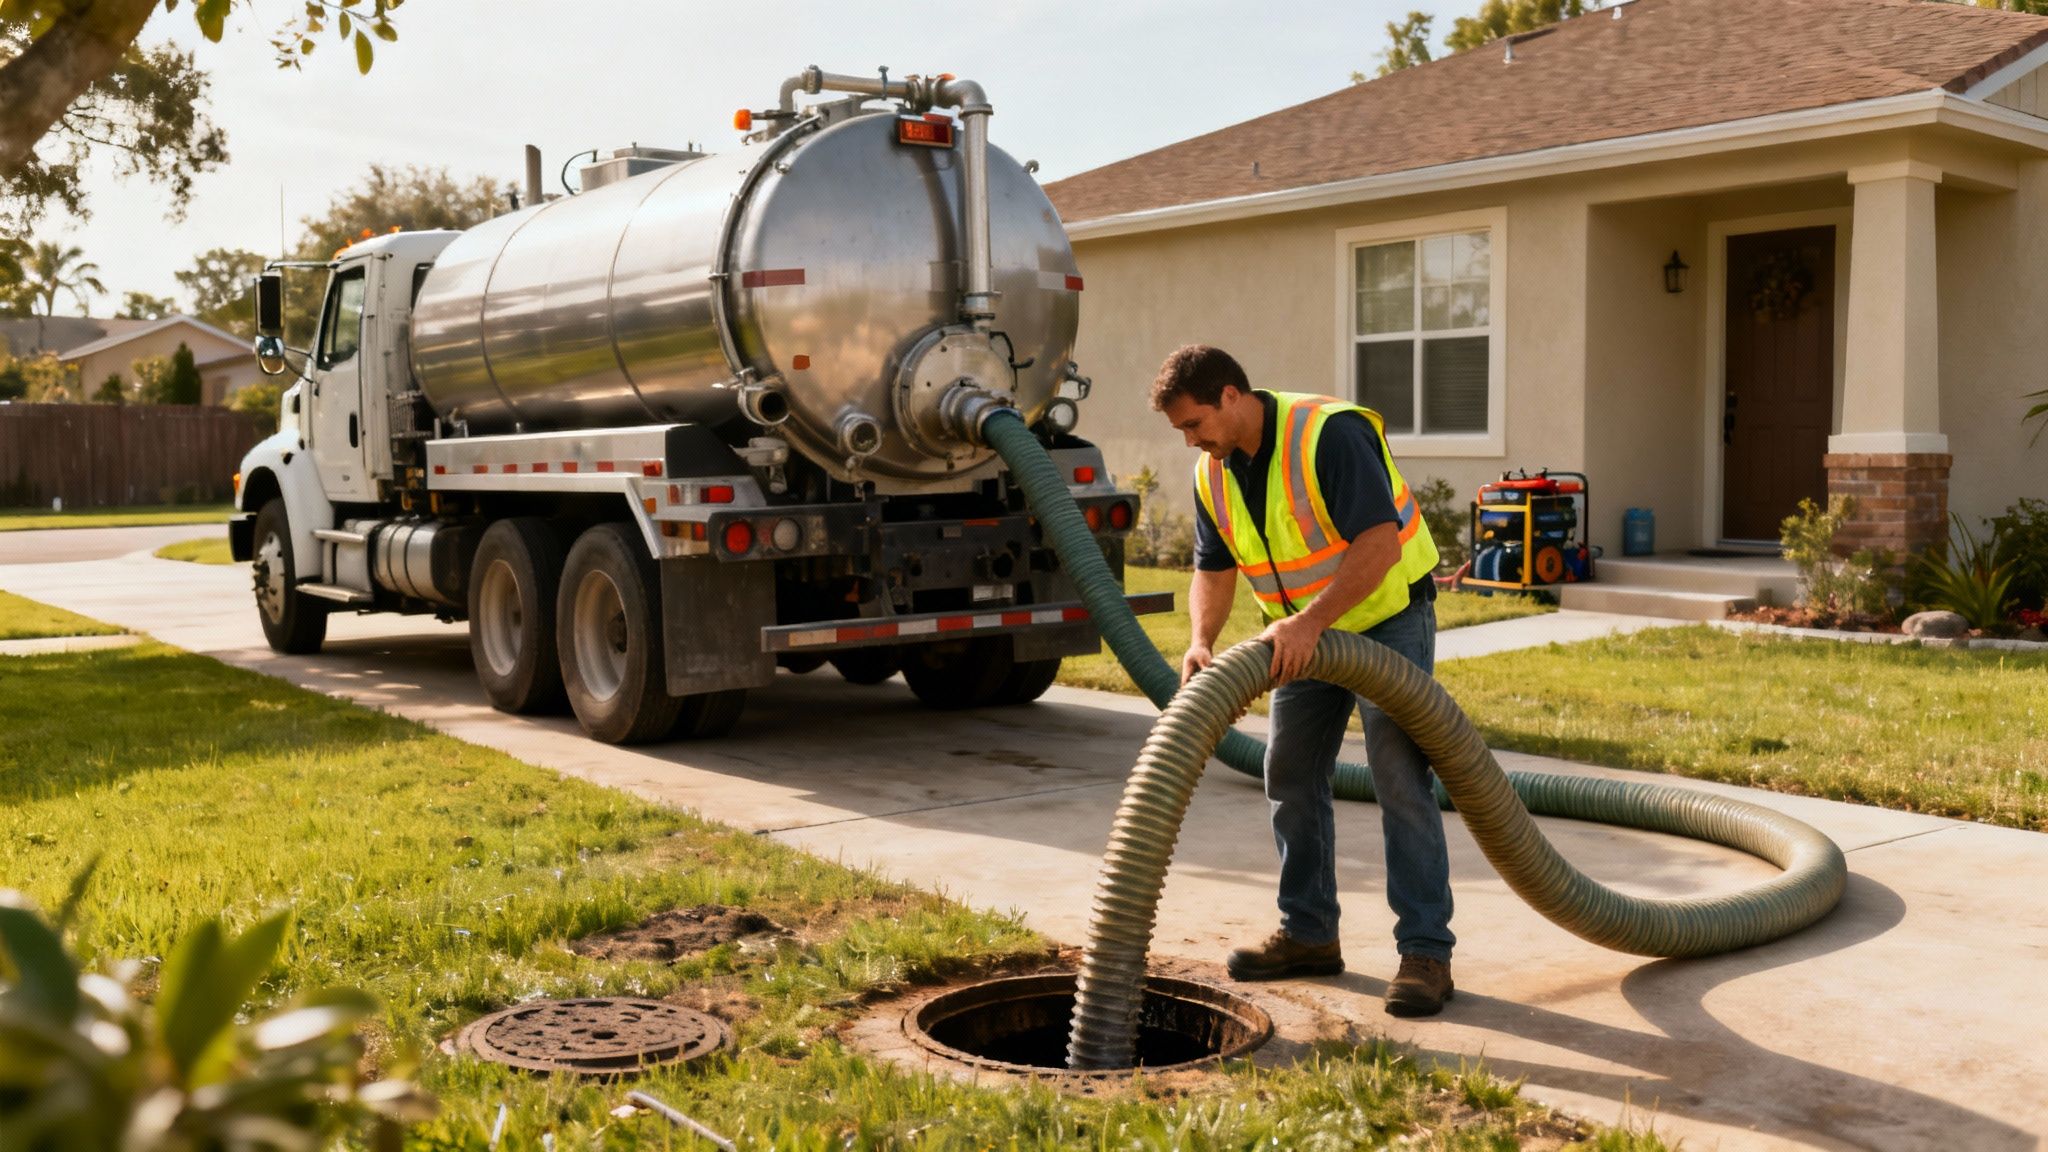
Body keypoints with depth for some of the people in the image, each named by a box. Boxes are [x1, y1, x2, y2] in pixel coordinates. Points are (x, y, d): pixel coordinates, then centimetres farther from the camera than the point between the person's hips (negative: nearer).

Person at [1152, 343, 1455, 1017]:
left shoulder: (1329, 434, -25)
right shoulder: (1213, 474, -1)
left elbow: (1380, 542, -31)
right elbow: (1213, 569, 2)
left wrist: (1310, 622, -36)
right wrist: (1202, 641, -17)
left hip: (1388, 615, -8)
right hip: (1309, 633, 8)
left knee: (1399, 778, -13)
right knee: (1291, 777, 7)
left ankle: (1425, 951, -7)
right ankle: (1309, 934, 19)